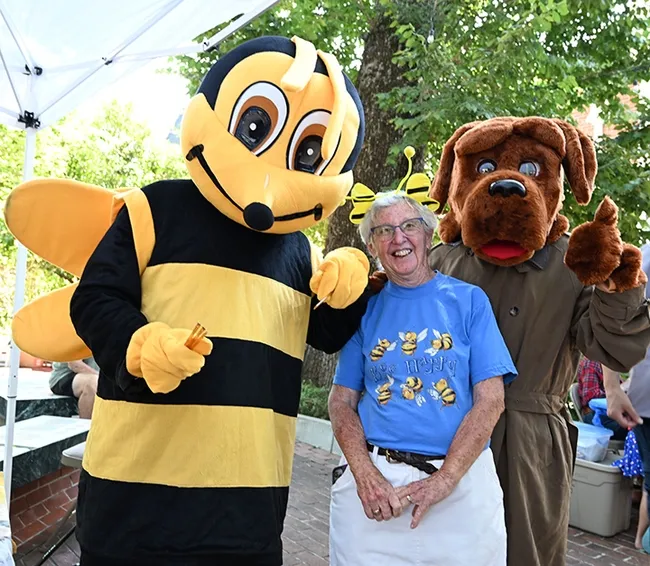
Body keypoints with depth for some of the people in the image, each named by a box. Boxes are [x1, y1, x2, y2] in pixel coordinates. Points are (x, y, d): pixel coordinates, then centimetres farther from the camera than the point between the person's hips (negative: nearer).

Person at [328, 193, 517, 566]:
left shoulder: (469, 300, 0)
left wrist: (442, 481, -14)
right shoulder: (367, 309, 6)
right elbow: (342, 401, 4)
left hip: (461, 481, -1)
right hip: (373, 480, 1)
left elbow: (490, 401, -5)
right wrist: (366, 475, -12)